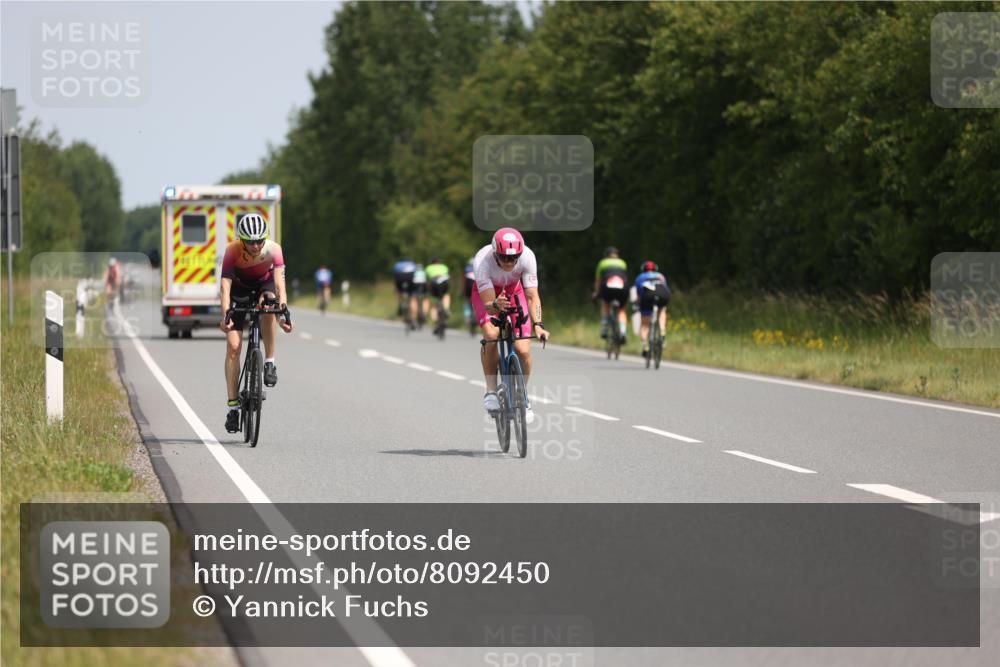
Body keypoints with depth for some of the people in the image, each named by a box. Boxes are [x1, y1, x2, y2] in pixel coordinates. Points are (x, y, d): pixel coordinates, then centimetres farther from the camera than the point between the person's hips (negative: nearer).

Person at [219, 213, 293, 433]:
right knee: (233, 345, -11)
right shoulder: (233, 251, -32)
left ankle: (270, 362, -22)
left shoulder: (273, 249, -30)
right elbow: (225, 286, -39)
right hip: (240, 289, 0)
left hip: (264, 284, 0)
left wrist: (284, 309, -54)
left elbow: (279, 282, -39)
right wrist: (225, 315, -53)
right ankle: (232, 405, -7)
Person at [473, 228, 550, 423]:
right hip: (487, 293, -1)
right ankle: (491, 391, -14)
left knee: (523, 350, -14)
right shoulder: (482, 261, -36)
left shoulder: (527, 256, -32)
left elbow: (532, 296, -30)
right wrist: (496, 305, -60)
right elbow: (488, 303, -37)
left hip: (514, 291, 1)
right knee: (491, 334, -31)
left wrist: (538, 324, -44)